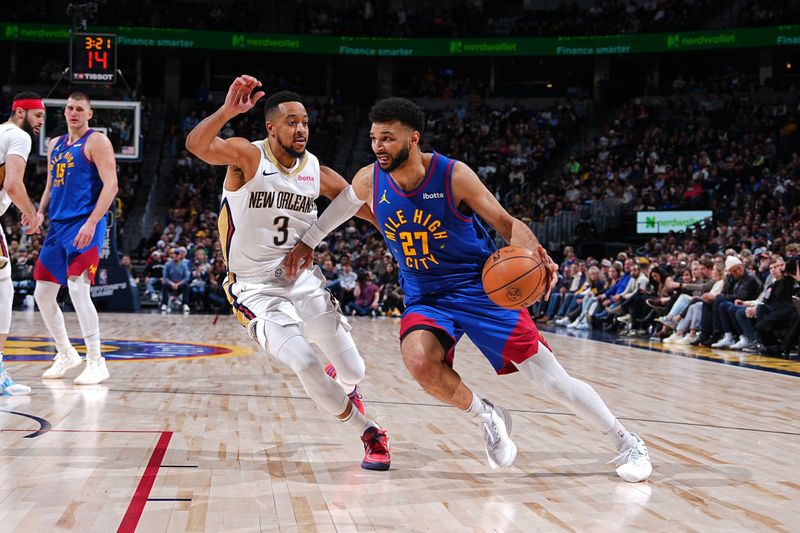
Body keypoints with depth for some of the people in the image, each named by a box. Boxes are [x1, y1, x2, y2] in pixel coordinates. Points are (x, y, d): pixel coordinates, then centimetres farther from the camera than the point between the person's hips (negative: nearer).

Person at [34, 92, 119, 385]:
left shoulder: (96, 142, -4)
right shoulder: (55, 145, 18)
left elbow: (111, 185, -13)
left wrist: (91, 222, -22)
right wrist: (39, 213, 6)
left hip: (84, 225, -8)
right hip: (58, 226, 8)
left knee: (78, 289, -19)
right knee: (42, 293, 8)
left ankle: (96, 363, -12)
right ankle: (66, 354, 24)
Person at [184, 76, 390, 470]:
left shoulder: (318, 174, 0)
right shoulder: (247, 155, -13)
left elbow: (368, 210, 7)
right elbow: (196, 145, -33)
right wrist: (227, 111, -50)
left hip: (302, 278, 4)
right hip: (256, 288, -4)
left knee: (353, 371, 3)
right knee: (305, 364, -23)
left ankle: (343, 387, 45)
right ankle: (370, 434, 0)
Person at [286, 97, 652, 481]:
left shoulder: (454, 176, -18)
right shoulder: (369, 181, -7)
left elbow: (507, 223, -13)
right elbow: (342, 202, 17)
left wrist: (532, 250, -33)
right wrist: (308, 241, 20)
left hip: (480, 286, -3)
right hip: (424, 298, 3)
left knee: (549, 377, -7)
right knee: (419, 361, -30)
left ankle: (628, 444, 12)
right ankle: (486, 417, -1)